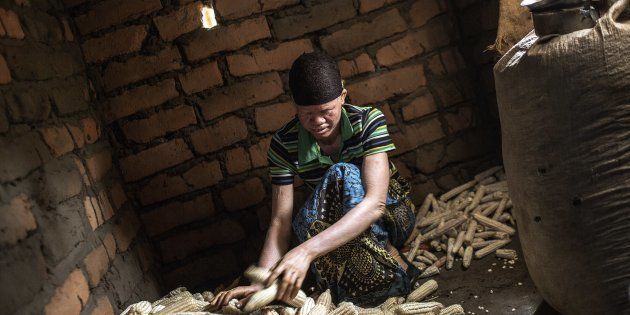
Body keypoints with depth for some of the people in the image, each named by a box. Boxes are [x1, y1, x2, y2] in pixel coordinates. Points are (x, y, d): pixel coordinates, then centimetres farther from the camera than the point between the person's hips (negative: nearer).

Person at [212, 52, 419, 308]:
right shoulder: (284, 144, -16)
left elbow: (375, 203, -37)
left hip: (391, 215, -2)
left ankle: (392, 265, -22)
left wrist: (305, 251, -49)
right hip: (337, 224, 2)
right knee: (304, 220, -32)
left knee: (343, 174, -32)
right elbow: (281, 221, -18)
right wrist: (261, 283, -36)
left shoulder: (368, 121, -23)